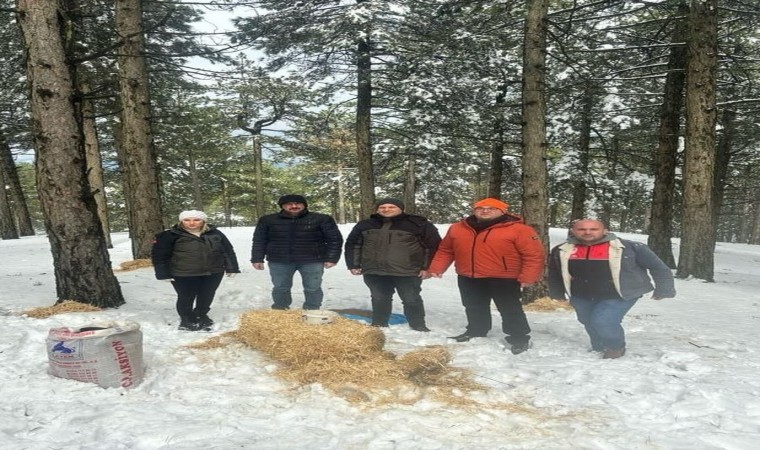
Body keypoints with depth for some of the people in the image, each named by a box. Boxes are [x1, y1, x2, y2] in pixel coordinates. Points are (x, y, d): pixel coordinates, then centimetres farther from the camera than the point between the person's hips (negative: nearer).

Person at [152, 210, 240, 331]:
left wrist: (231, 268, 6)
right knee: (186, 297, 7)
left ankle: (201, 316, 39)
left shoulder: (215, 233, 1)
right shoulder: (170, 235, -9)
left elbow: (228, 250, 8)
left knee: (207, 296, 15)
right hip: (184, 274, -3)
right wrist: (164, 274, -6)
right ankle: (187, 319, 30)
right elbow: (159, 255, -5)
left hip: (213, 273, 3)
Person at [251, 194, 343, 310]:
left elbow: (334, 239, -1)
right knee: (280, 288, 6)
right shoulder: (268, 220, 2)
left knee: (313, 288, 2)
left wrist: (331, 258, -8)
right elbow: (259, 241, 9)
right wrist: (257, 259, 4)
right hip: (279, 261, 1)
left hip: (312, 261, -1)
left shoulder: (321, 219, -4)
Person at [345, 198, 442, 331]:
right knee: (379, 299, 11)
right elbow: (352, 244, 13)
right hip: (374, 272, 3)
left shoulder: (419, 224, -4)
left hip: (407, 273, -3)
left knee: (411, 299, 5)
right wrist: (353, 265, 8)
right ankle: (378, 325, 27)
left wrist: (426, 267, -8)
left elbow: (433, 245, -4)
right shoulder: (365, 225, 7)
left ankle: (418, 326, 20)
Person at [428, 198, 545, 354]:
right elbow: (445, 250, 11)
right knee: (474, 309, 18)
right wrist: (436, 268, 3)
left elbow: (534, 254, -12)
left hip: (503, 279, -4)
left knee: (510, 310, 5)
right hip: (468, 278, 5)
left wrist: (527, 277, -18)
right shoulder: (457, 228, 2)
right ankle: (475, 332, 37)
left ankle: (519, 338, 19)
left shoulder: (518, 229, -12)